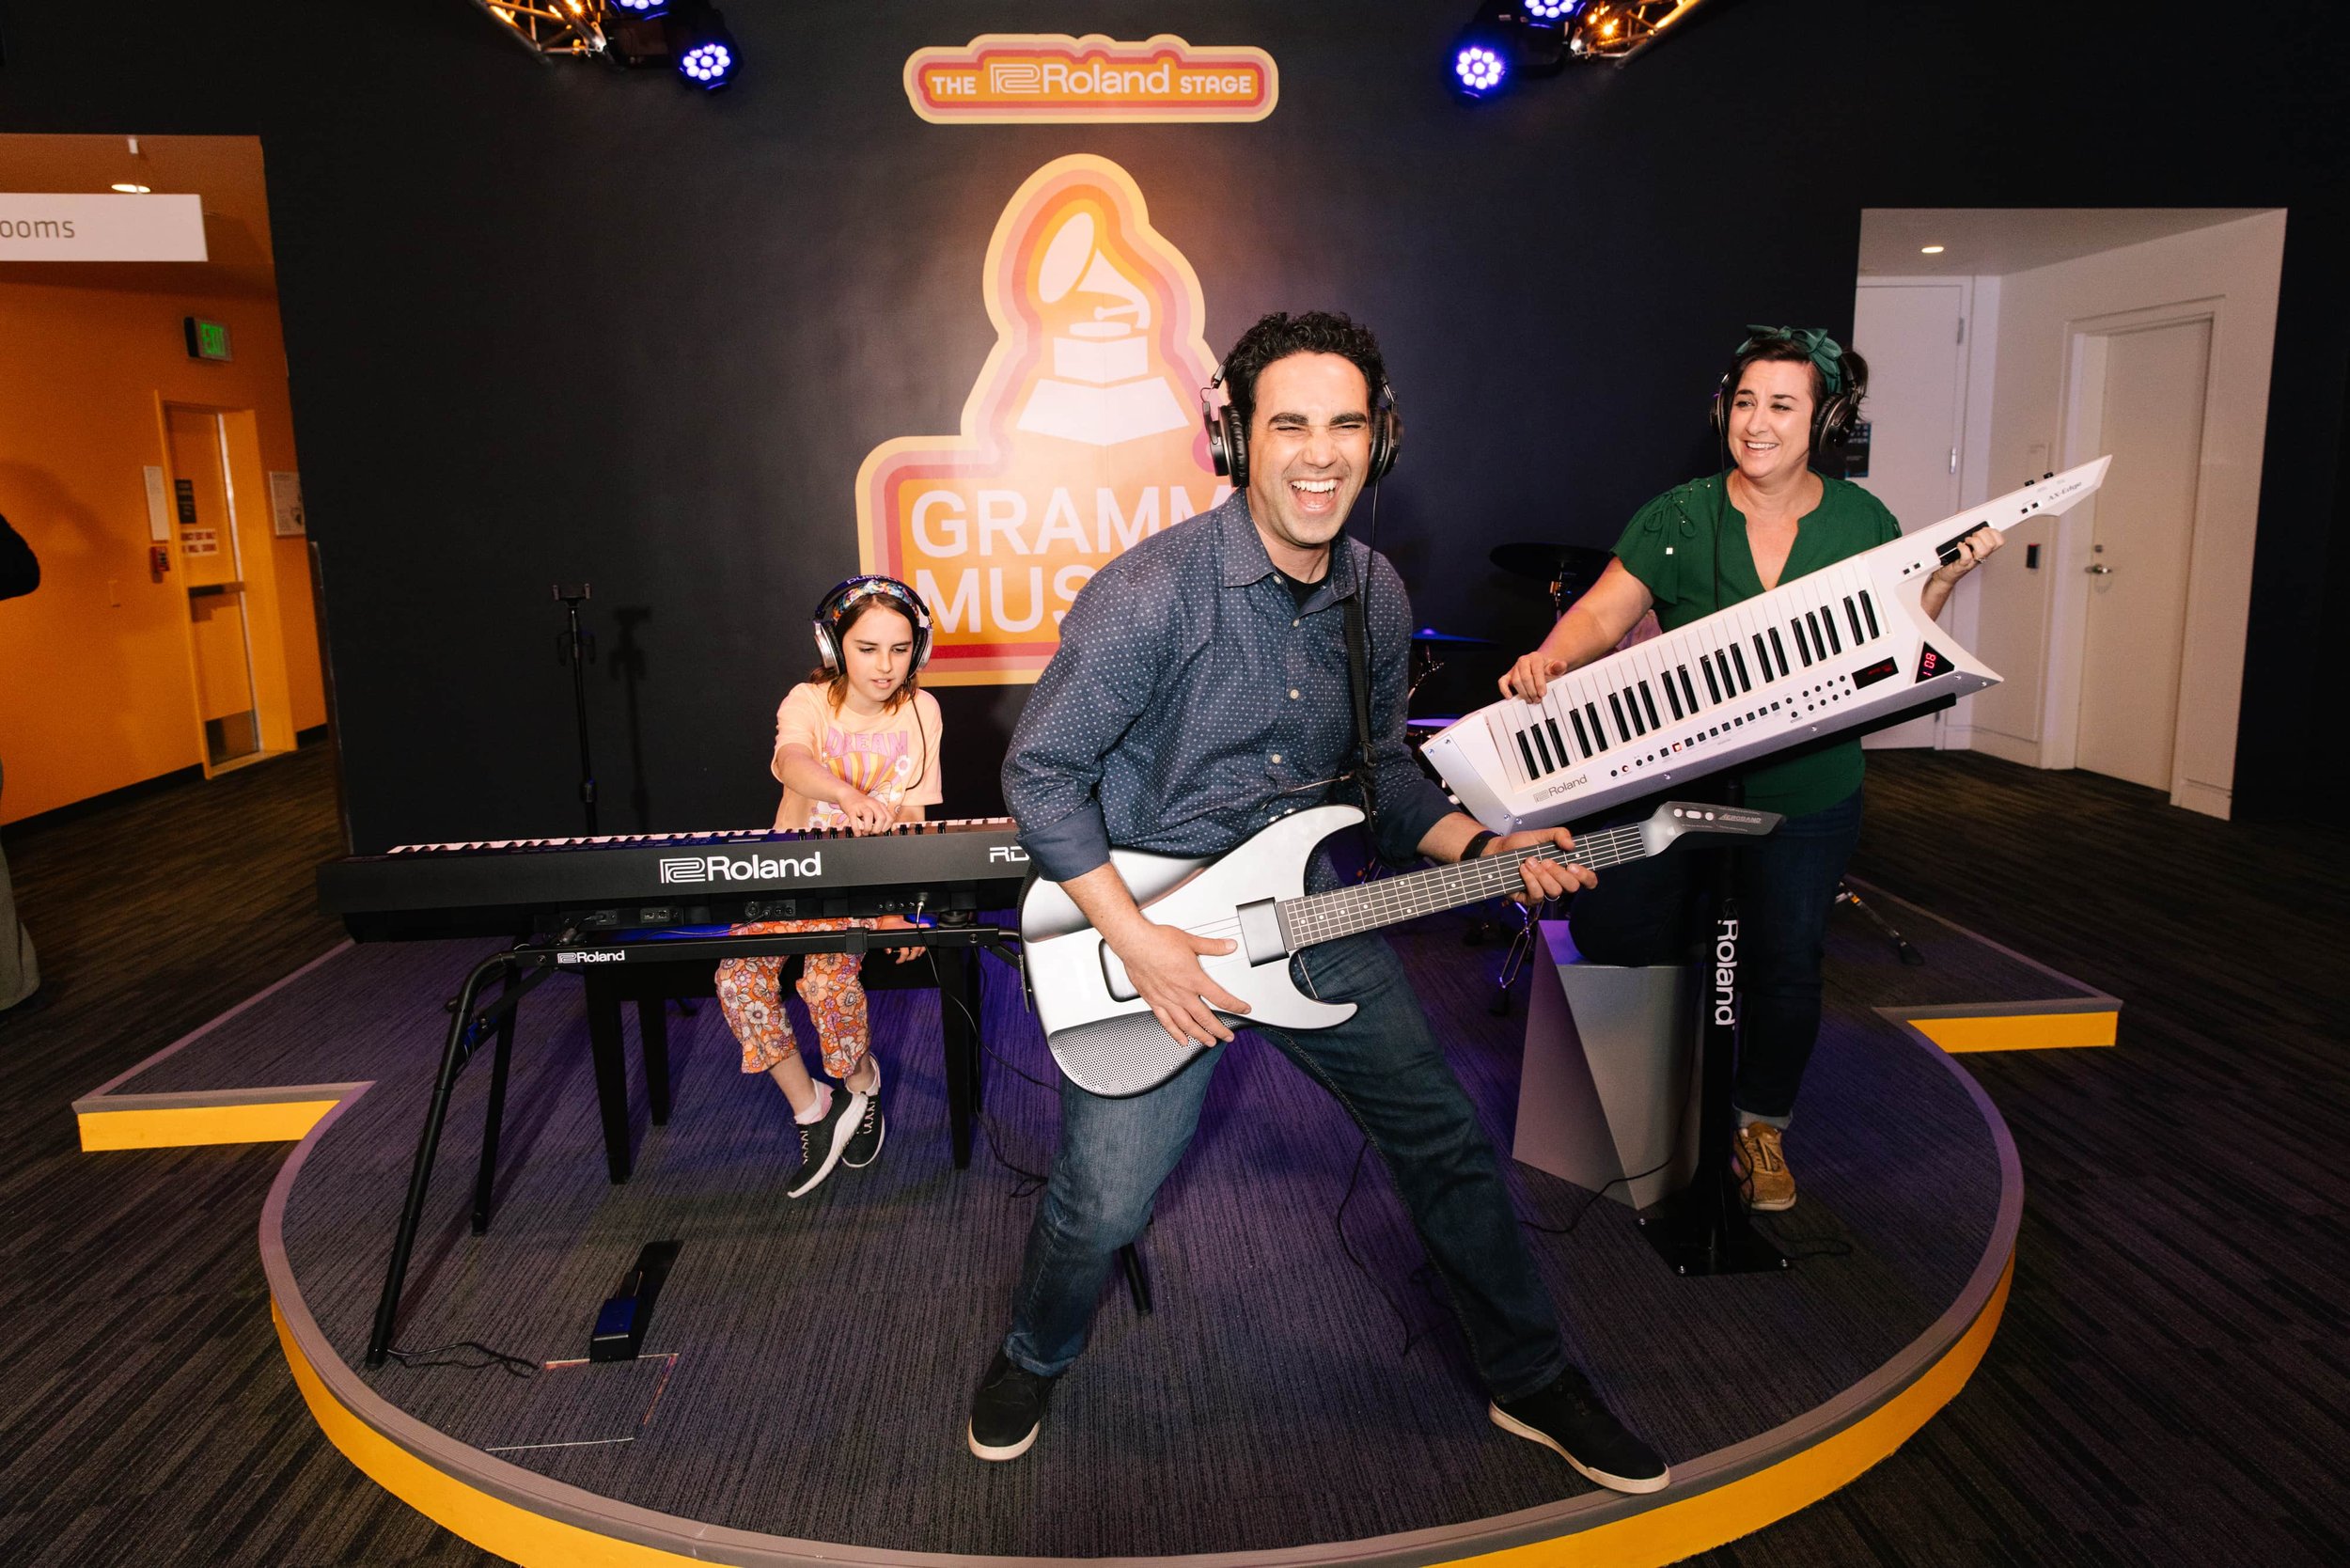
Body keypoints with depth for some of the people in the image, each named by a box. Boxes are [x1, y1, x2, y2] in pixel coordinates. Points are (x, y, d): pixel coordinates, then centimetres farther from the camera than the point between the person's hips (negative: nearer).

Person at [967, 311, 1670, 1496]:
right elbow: (1039, 771, -15)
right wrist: (1135, 938, -21)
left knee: (1444, 1141, 10)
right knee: (1101, 1203, -3)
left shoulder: (1377, 597, 0)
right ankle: (1030, 1362, 33)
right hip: (1151, 920, -5)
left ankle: (1532, 1381, 33)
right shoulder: (1152, 593, -21)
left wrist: (1480, 848, -3)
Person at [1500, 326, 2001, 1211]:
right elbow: (1602, 612, -11)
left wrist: (1945, 579, -8)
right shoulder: (1678, 518, -4)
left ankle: (1761, 1124, 35)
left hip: (1806, 796, 1)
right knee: (1614, 932, 2)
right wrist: (1552, 656, -31)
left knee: (1786, 965, 10)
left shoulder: (1863, 523, 1)